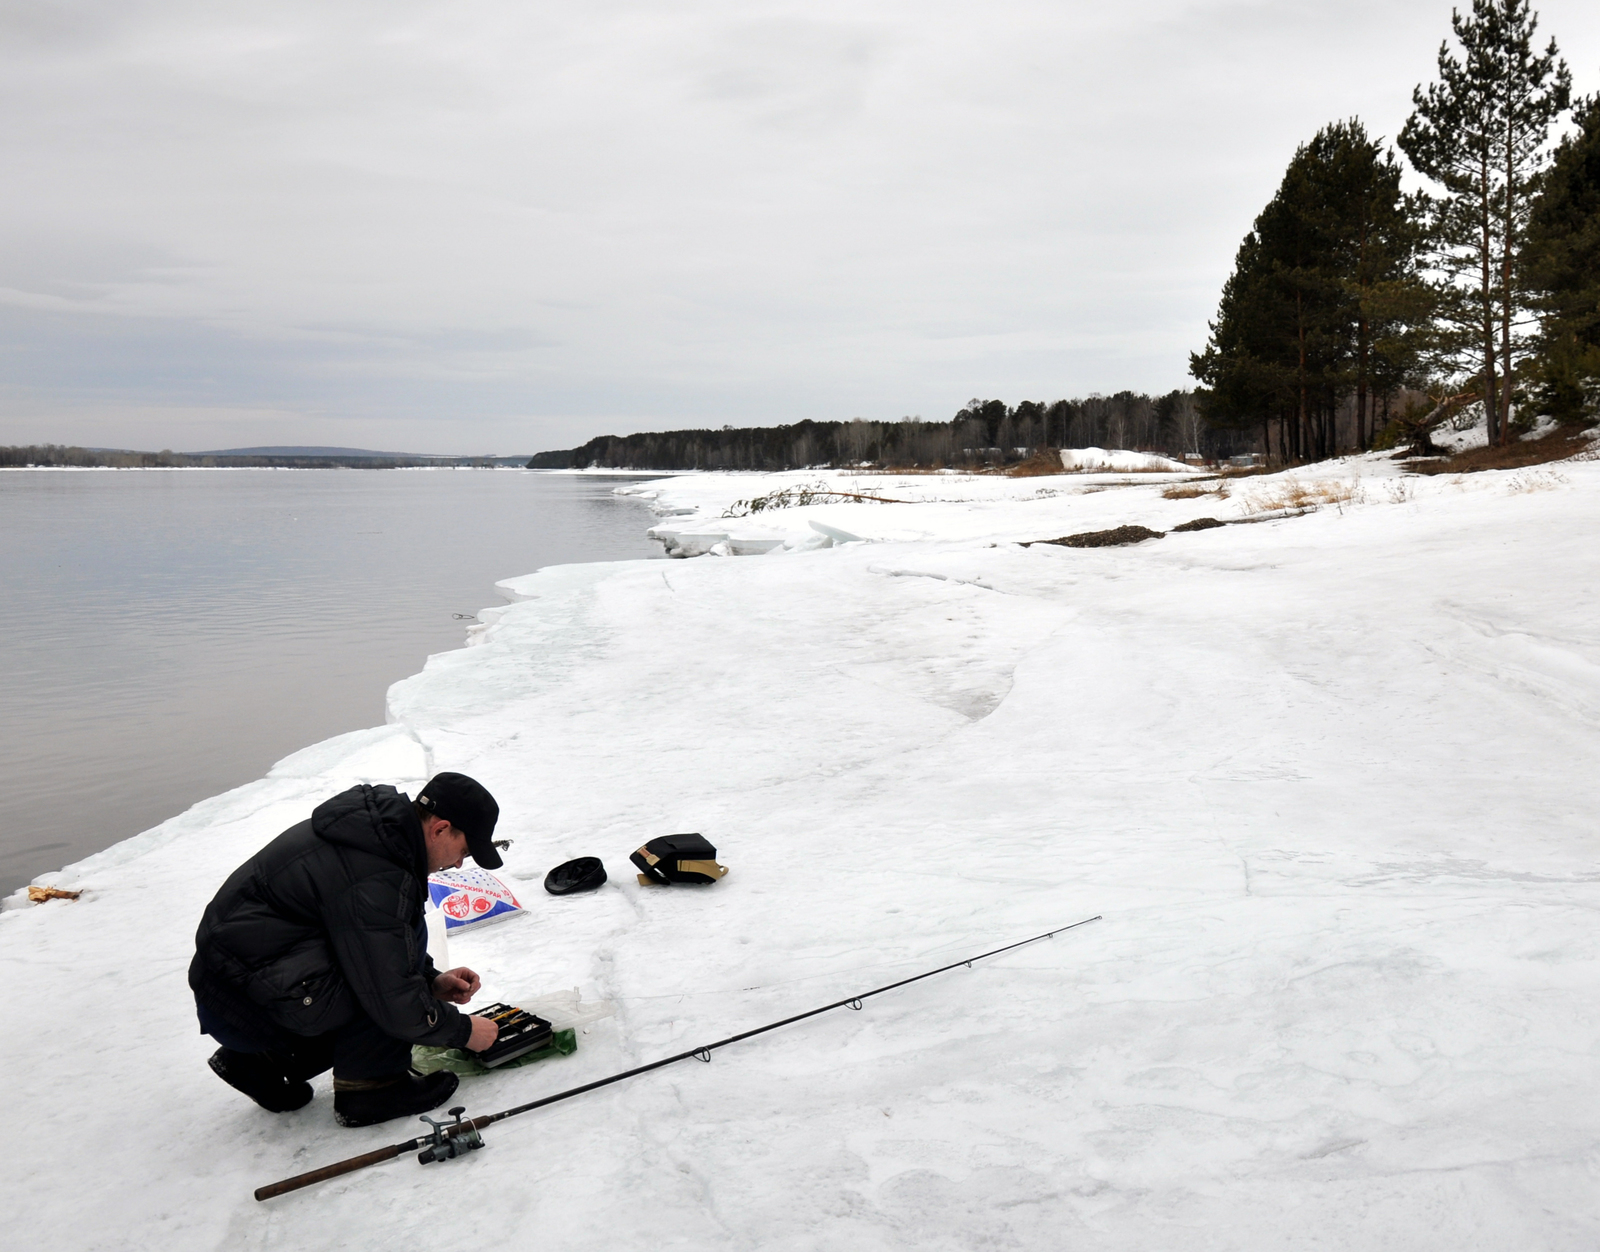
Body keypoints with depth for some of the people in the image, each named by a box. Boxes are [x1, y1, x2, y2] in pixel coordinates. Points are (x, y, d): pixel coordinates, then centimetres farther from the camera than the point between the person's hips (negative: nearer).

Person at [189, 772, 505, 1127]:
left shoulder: (378, 825, 4)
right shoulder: (373, 881, -26)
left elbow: (376, 947, 20)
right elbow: (394, 1003, -23)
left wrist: (432, 981, 9)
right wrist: (464, 1030, -8)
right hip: (244, 1002, -10)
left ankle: (262, 1061, 17)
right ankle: (366, 1085, -3)